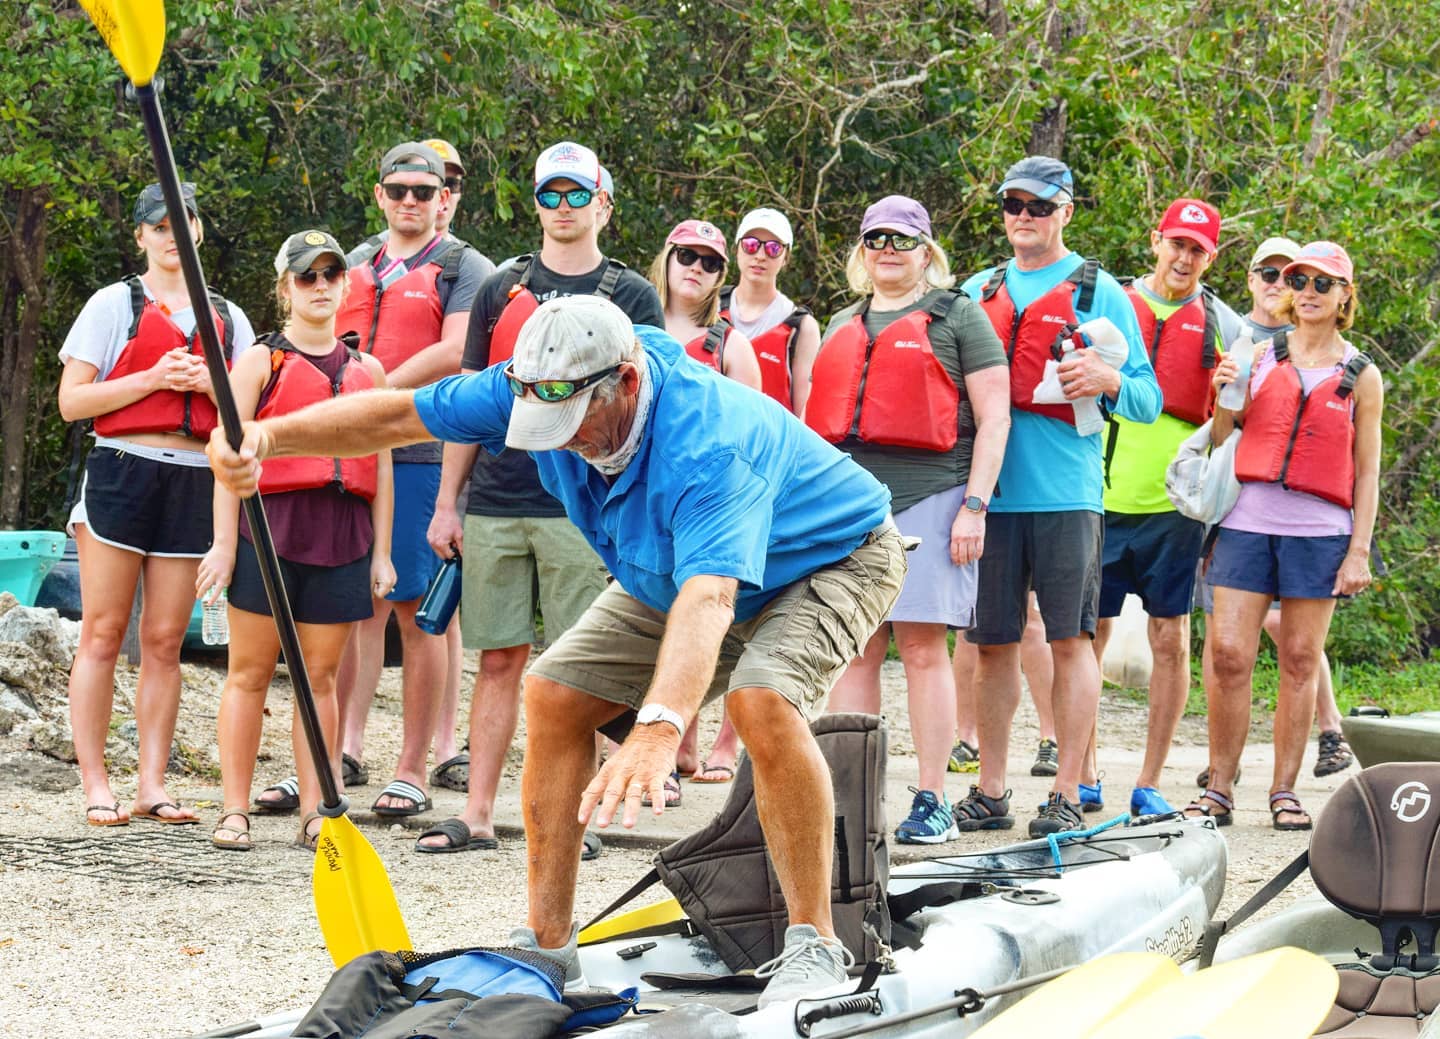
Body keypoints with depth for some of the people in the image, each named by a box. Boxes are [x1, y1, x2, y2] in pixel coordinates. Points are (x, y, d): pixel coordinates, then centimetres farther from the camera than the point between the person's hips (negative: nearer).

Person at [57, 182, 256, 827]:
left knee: (165, 640, 3)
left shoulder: (228, 320, 16)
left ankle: (152, 785, 5)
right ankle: (95, 785, -2)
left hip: (195, 483, 3)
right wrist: (153, 378, -11)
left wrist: (210, 384, -4)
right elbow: (71, 401, -1)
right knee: (103, 634, -5)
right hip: (121, 473, -3)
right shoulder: (114, 304, 6)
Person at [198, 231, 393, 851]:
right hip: (268, 524, -3)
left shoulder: (367, 371, 14)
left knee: (320, 675, 5)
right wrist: (224, 542, -8)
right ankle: (234, 811, 5)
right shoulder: (260, 362, 4)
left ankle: (314, 813, 8)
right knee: (251, 671, 1)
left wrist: (381, 551, 11)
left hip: (344, 534, 3)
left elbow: (380, 466, 15)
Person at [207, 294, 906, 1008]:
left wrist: (659, 730, -73)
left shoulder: (708, 450, -43)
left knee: (763, 702, -35)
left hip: (837, 557, -8)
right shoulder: (545, 389, -21)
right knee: (553, 696, -3)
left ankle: (813, 946, -22)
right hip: (669, 576, 8)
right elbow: (395, 415, -14)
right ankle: (545, 944, 5)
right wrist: (267, 437, -29)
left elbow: (707, 600, -58)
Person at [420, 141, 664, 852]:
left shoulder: (631, 297, 6)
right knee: (499, 660, 4)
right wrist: (447, 502, 8)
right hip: (494, 506, 2)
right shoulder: (501, 290, 13)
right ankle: (478, 815, 8)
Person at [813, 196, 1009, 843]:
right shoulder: (843, 326, 22)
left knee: (922, 647, -8)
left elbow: (994, 414, 0)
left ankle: (933, 802, -4)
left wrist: (975, 504, -8)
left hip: (927, 494, -5)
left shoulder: (957, 316, 7)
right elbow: (821, 419, 27)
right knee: (853, 650, 2)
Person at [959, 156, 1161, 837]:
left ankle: (1066, 795, 0)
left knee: (1069, 640, -3)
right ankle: (990, 792, 14)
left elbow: (1149, 399, 4)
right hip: (988, 492, 4)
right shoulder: (978, 292, 17)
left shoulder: (1098, 291, 6)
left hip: (1065, 492, -4)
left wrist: (1109, 380, -17)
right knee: (992, 644, 6)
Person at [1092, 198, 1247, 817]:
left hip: (1176, 504, 0)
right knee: (1087, 636, 1)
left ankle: (1149, 784, 8)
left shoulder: (1223, 325, 9)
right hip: (1103, 498, 0)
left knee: (1170, 640, 0)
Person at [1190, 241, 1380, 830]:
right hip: (1248, 518, 1)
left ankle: (1285, 790, 9)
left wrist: (1360, 551, 0)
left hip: (1320, 528, 0)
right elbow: (1221, 437, 12)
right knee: (1229, 654, -6)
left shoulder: (1360, 375, 8)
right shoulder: (1260, 354, 9)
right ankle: (1219, 788, 2)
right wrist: (1225, 395, -8)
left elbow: (1366, 472, 7)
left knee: (1300, 659, 1)